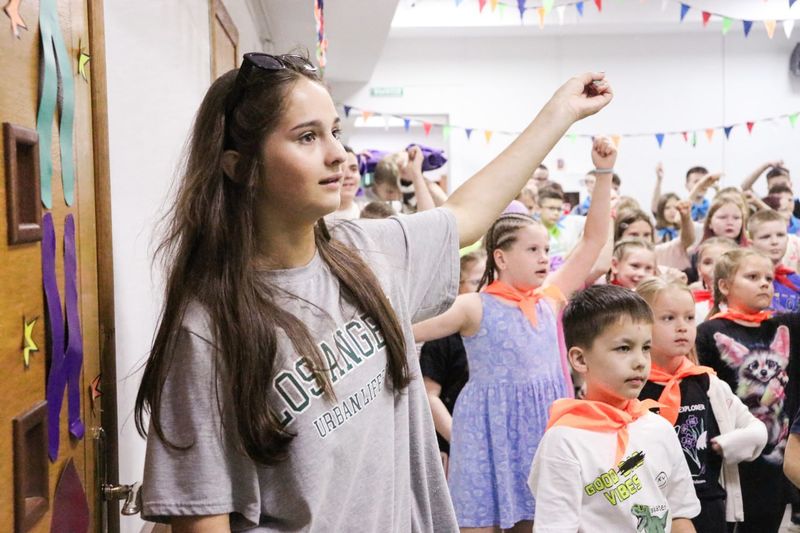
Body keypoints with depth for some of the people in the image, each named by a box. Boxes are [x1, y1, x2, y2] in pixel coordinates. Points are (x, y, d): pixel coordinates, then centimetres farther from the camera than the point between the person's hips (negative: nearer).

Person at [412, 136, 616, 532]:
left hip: (542, 428, 5)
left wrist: (604, 173, -1)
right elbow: (406, 333, -10)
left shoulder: (550, 299, 6)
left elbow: (593, 240, 4)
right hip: (490, 428, -5)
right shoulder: (474, 308, -8)